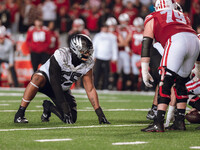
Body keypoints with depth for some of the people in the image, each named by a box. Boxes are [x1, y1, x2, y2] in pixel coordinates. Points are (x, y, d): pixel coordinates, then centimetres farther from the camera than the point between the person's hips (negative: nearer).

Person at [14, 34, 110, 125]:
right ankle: (20, 114, -35)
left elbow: (90, 90, -10)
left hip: (63, 89, 6)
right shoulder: (61, 55, -33)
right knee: (38, 78, -43)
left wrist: (100, 113, -17)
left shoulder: (88, 64, -16)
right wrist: (65, 108, -35)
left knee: (72, 119, -12)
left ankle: (49, 107, 19)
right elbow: (55, 84, -32)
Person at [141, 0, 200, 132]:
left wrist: (144, 70, 14)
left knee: (165, 84, -5)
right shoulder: (183, 16, 37)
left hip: (177, 40, -5)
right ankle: (180, 121, 18)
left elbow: (146, 45, 16)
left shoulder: (152, 18, 24)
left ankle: (158, 124, -13)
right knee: (181, 84, 19)